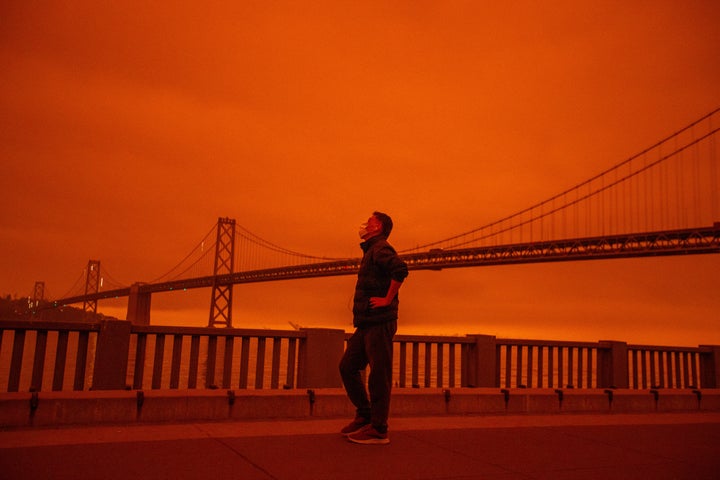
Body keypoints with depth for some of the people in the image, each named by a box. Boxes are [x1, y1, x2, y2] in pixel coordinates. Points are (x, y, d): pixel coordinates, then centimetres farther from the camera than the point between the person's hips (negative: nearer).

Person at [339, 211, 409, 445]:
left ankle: (378, 430, 3)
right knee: (347, 366, 12)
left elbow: (400, 269, -29)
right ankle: (364, 415, 22)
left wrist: (388, 300, -22)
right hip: (366, 323, 10)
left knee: (379, 375, -4)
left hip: (380, 323, -10)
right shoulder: (370, 251, 23)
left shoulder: (381, 249, -9)